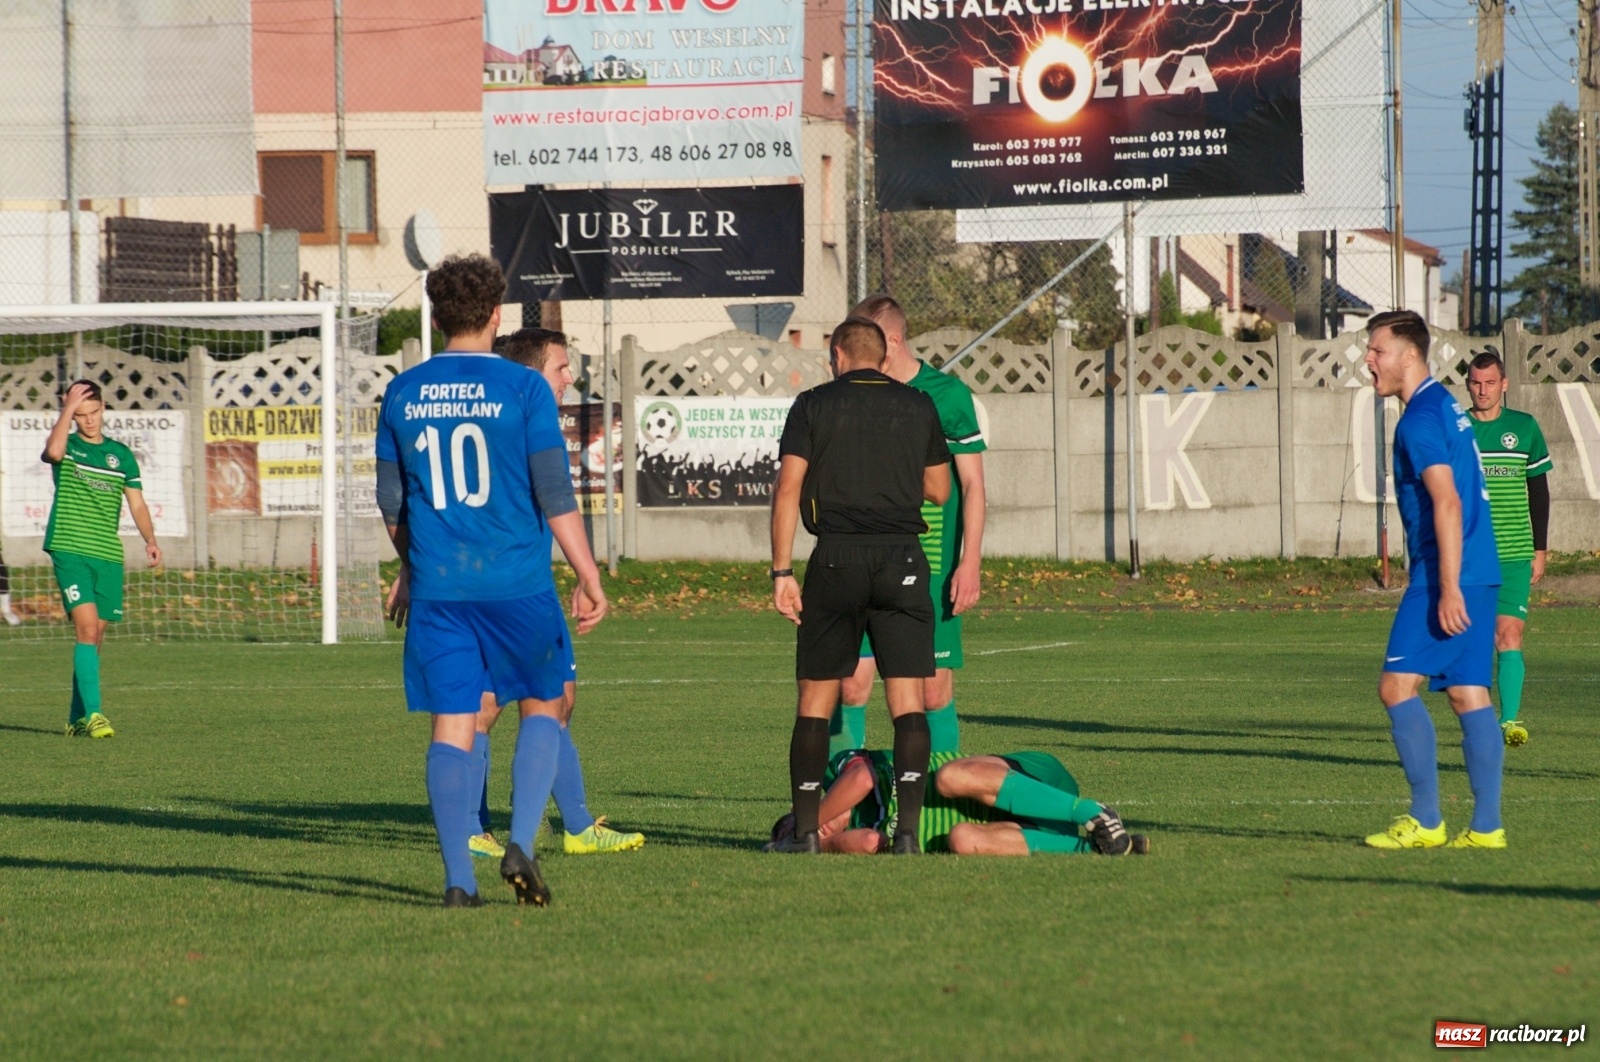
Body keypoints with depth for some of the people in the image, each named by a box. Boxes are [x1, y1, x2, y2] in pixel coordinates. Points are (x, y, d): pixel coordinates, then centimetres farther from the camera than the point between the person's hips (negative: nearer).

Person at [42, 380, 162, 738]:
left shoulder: (121, 454, 14)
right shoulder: (67, 447, 4)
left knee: (95, 636, 7)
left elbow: (136, 503, 15)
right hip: (69, 550, -4)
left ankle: (78, 718, 16)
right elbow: (53, 451, -22)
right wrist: (68, 409, -15)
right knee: (86, 627, -17)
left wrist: (150, 540, 0)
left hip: (108, 556, 4)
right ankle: (93, 714, -22)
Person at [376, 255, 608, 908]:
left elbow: (390, 503, 13)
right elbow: (555, 496, -7)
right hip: (516, 582, -2)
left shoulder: (401, 395, 5)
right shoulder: (524, 390, -5)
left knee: (452, 727, 4)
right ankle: (520, 846, -2)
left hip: (437, 586, 3)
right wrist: (589, 578, -1)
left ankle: (458, 879, 0)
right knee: (541, 708, 14)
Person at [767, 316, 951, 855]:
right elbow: (939, 488, 18)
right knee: (907, 699, -1)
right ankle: (908, 830, -10)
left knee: (815, 700, 7)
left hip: (836, 558, -1)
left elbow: (787, 488, -3)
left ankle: (806, 829, 6)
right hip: (902, 558, 1)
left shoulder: (813, 405, 4)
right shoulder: (918, 407, 10)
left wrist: (781, 572, -2)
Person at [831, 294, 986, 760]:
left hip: (931, 568, -3)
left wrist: (970, 563, -11)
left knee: (934, 687, -1)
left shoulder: (947, 395, -4)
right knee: (851, 682, -5)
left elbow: (972, 485, -4)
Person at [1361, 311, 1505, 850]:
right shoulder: (1446, 406, 18)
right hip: (1480, 573, 10)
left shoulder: (1420, 419, -12)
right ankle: (1486, 825, 4)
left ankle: (1426, 820, -8)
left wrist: (1447, 588, -24)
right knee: (1470, 694, 7)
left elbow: (1447, 504, -20)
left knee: (1397, 687, -7)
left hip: (1446, 576, -10)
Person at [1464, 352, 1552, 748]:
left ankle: (1510, 721, -14)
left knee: (1509, 637, -12)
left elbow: (1539, 493, 12)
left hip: (1513, 555, -1)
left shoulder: (1524, 428, 6)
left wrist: (1540, 550, 8)